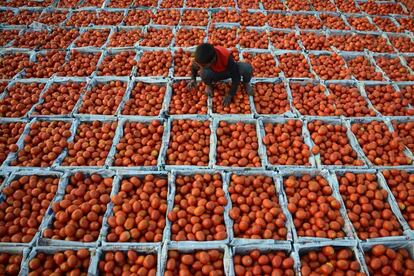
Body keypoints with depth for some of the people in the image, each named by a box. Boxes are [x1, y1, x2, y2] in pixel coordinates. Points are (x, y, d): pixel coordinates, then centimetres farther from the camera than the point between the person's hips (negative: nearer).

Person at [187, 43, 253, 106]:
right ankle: (209, 85, 2)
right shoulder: (201, 59, -30)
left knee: (247, 68, -33)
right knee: (204, 73, -36)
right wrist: (193, 79, -21)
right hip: (215, 74, 1)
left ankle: (246, 83, 4)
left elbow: (236, 77, -28)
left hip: (229, 70, -1)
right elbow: (194, 67, -4)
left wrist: (230, 95, -28)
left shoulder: (226, 56, -38)